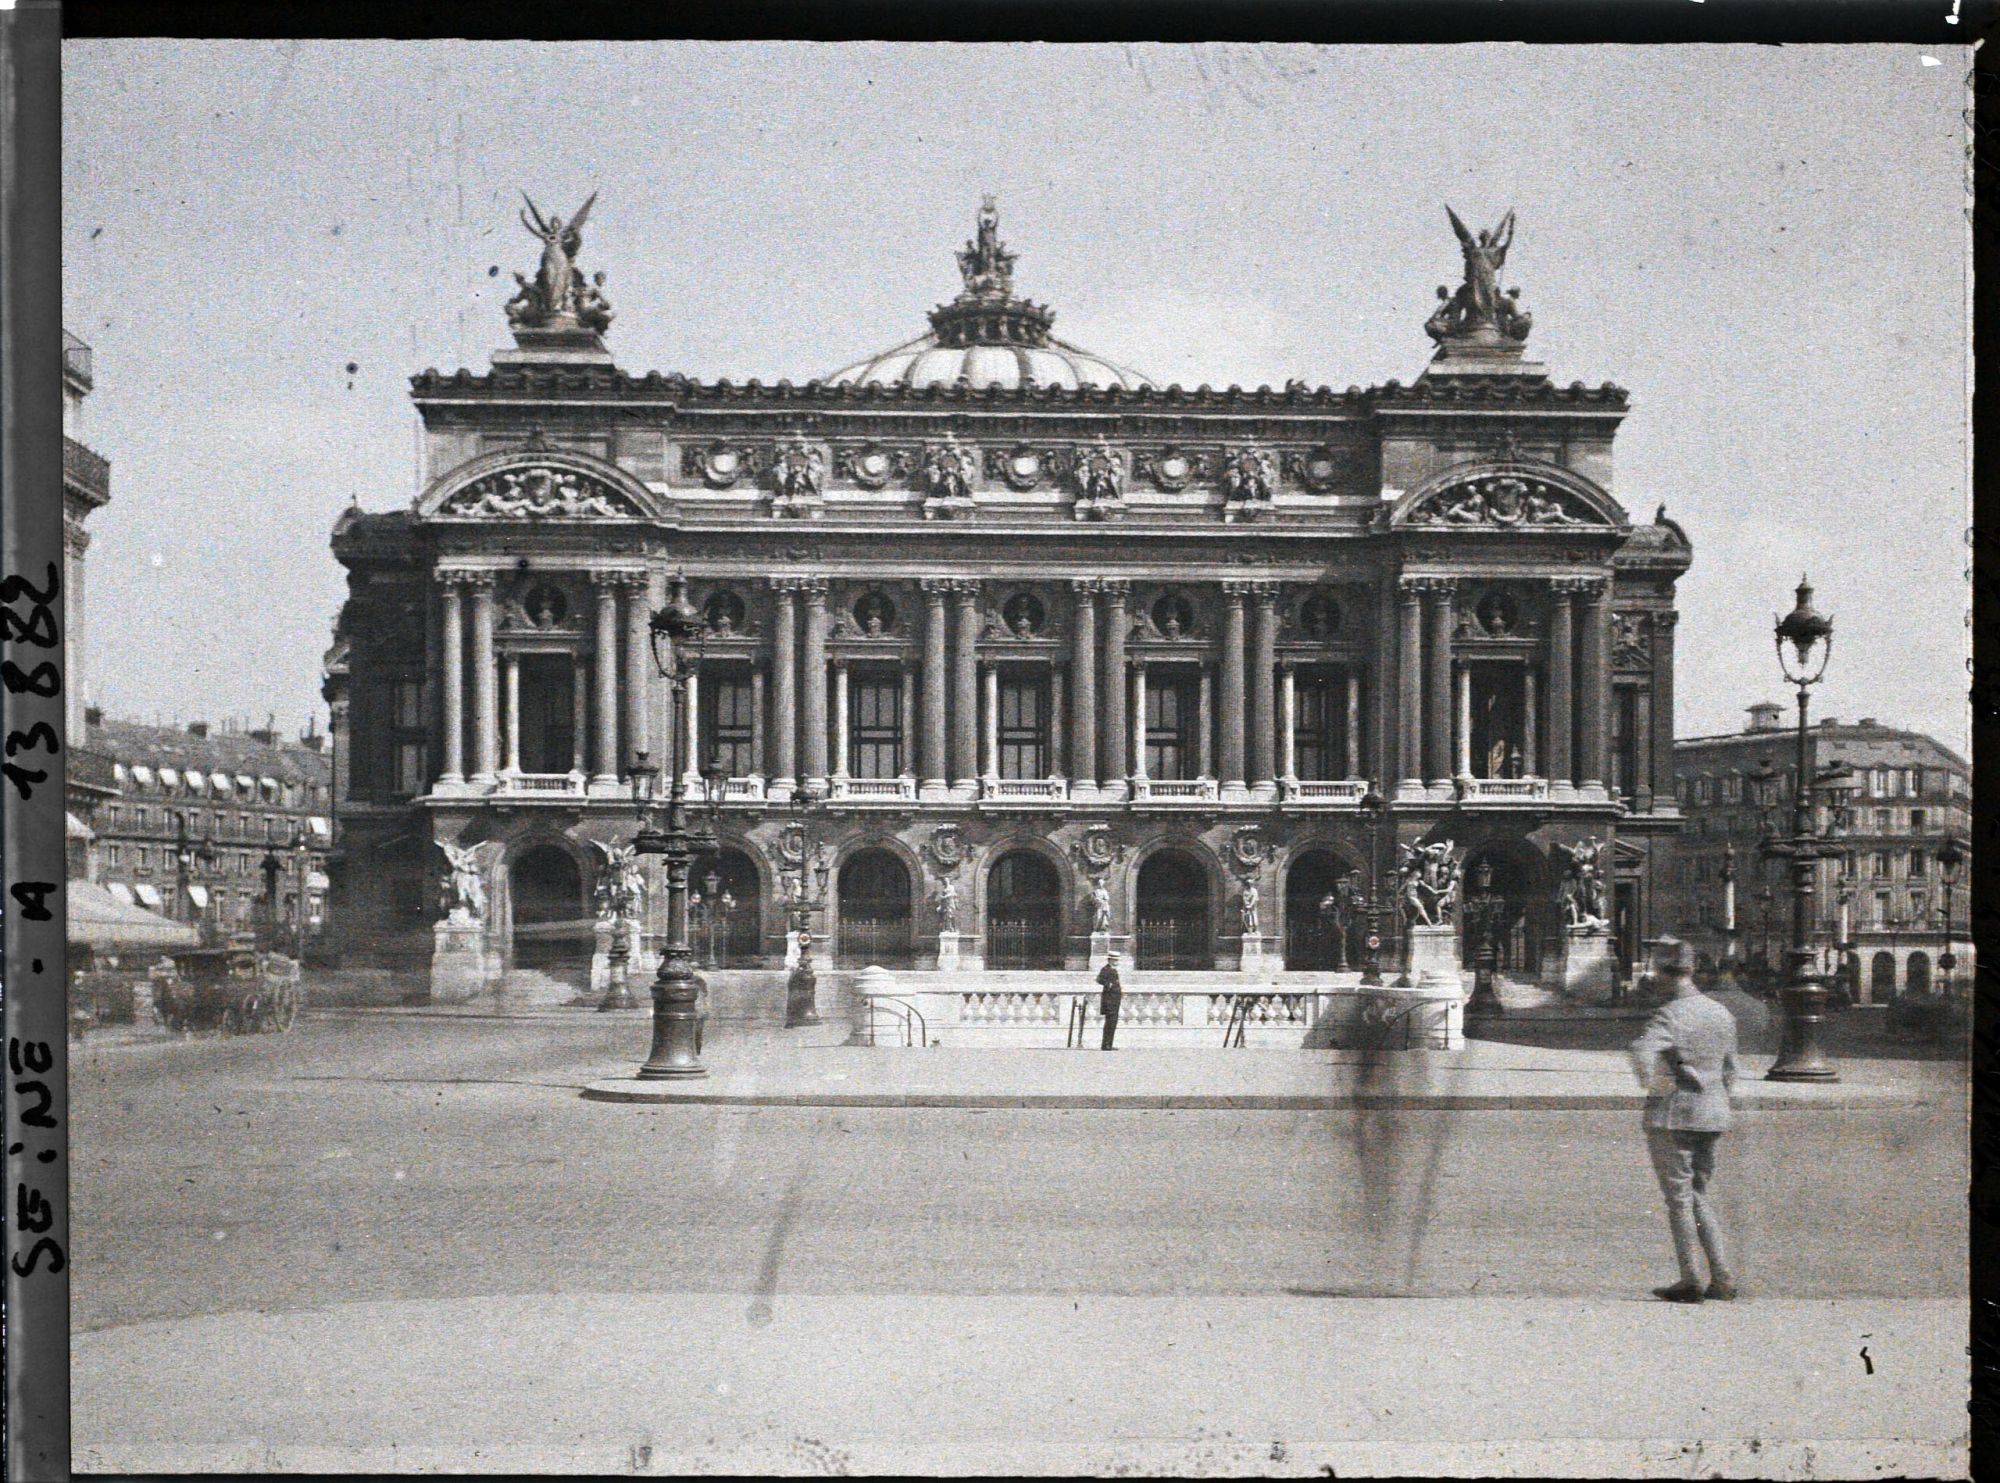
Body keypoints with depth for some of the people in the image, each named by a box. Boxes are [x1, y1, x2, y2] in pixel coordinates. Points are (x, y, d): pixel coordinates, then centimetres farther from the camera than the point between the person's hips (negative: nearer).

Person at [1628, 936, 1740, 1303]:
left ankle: (1691, 1281, 6)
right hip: (1713, 1114, 7)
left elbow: (1642, 1052, -32)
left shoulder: (1672, 1015, -15)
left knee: (1679, 1197, 2)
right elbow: (1729, 1070, 17)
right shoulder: (1721, 1014, 8)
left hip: (1673, 1113, -7)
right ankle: (1723, 1276, 9)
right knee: (1699, 1194, 16)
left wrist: (1652, 1085, -15)